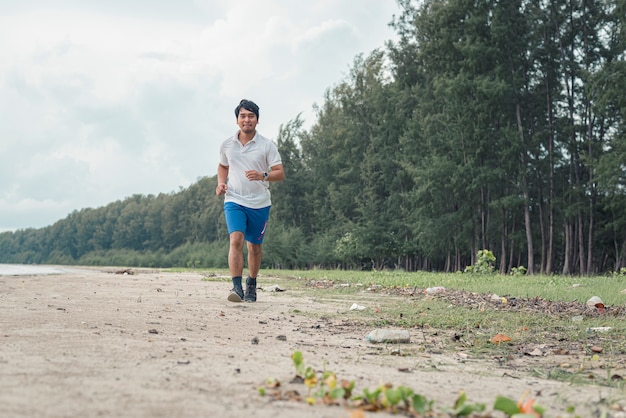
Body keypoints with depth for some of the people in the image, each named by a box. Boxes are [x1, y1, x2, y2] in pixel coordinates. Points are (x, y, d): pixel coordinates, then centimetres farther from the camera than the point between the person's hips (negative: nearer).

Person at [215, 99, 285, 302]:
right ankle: (236, 287, -23)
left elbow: (280, 173, -4)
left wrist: (262, 175, -23)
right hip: (234, 201, 0)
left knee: (254, 246, 9)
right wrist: (221, 183, 4)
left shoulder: (267, 145, -3)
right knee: (236, 239, -20)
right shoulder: (226, 145, 4)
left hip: (260, 204, 0)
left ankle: (251, 284, 30)